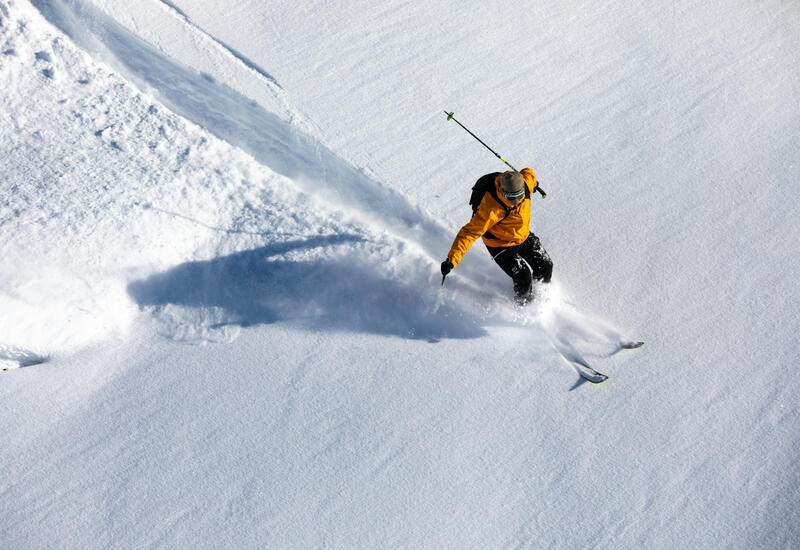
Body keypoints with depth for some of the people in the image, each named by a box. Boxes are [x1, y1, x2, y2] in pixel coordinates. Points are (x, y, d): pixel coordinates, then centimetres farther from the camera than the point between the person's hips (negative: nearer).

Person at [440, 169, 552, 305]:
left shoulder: (526, 182, -21)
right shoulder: (491, 208, -38)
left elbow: (528, 172, 5)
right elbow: (470, 232, -38)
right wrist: (452, 259, -43)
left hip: (525, 237, 7)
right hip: (501, 246, -6)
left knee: (545, 266, 11)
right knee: (524, 278, -14)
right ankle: (522, 305, 19)